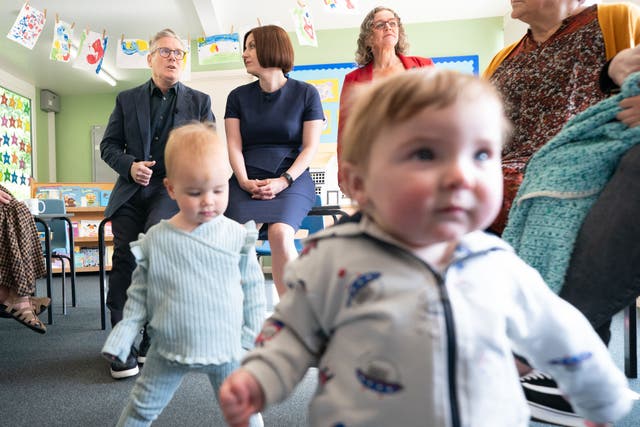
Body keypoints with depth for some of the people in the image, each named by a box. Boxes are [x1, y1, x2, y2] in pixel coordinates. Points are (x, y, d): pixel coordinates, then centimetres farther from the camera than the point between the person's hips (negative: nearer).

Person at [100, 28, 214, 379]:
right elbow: (109, 145, 16)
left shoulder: (199, 102, 13)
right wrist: (130, 165, -5)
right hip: (132, 189, 3)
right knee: (125, 254, -16)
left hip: (174, 188, -2)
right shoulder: (127, 100, 17)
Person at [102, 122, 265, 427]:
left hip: (226, 346, -1)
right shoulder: (154, 241, -6)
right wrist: (125, 332, 0)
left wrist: (251, 335, -1)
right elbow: (139, 292, 4)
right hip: (168, 348, 2)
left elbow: (253, 288, -2)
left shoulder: (238, 236, -10)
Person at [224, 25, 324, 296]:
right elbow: (234, 146, 7)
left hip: (291, 178, -2)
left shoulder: (305, 93, 8)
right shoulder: (238, 96, 15)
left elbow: (310, 147, 1)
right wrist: (244, 182, -12)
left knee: (280, 234, -30)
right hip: (248, 179, 2)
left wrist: (283, 182, -13)